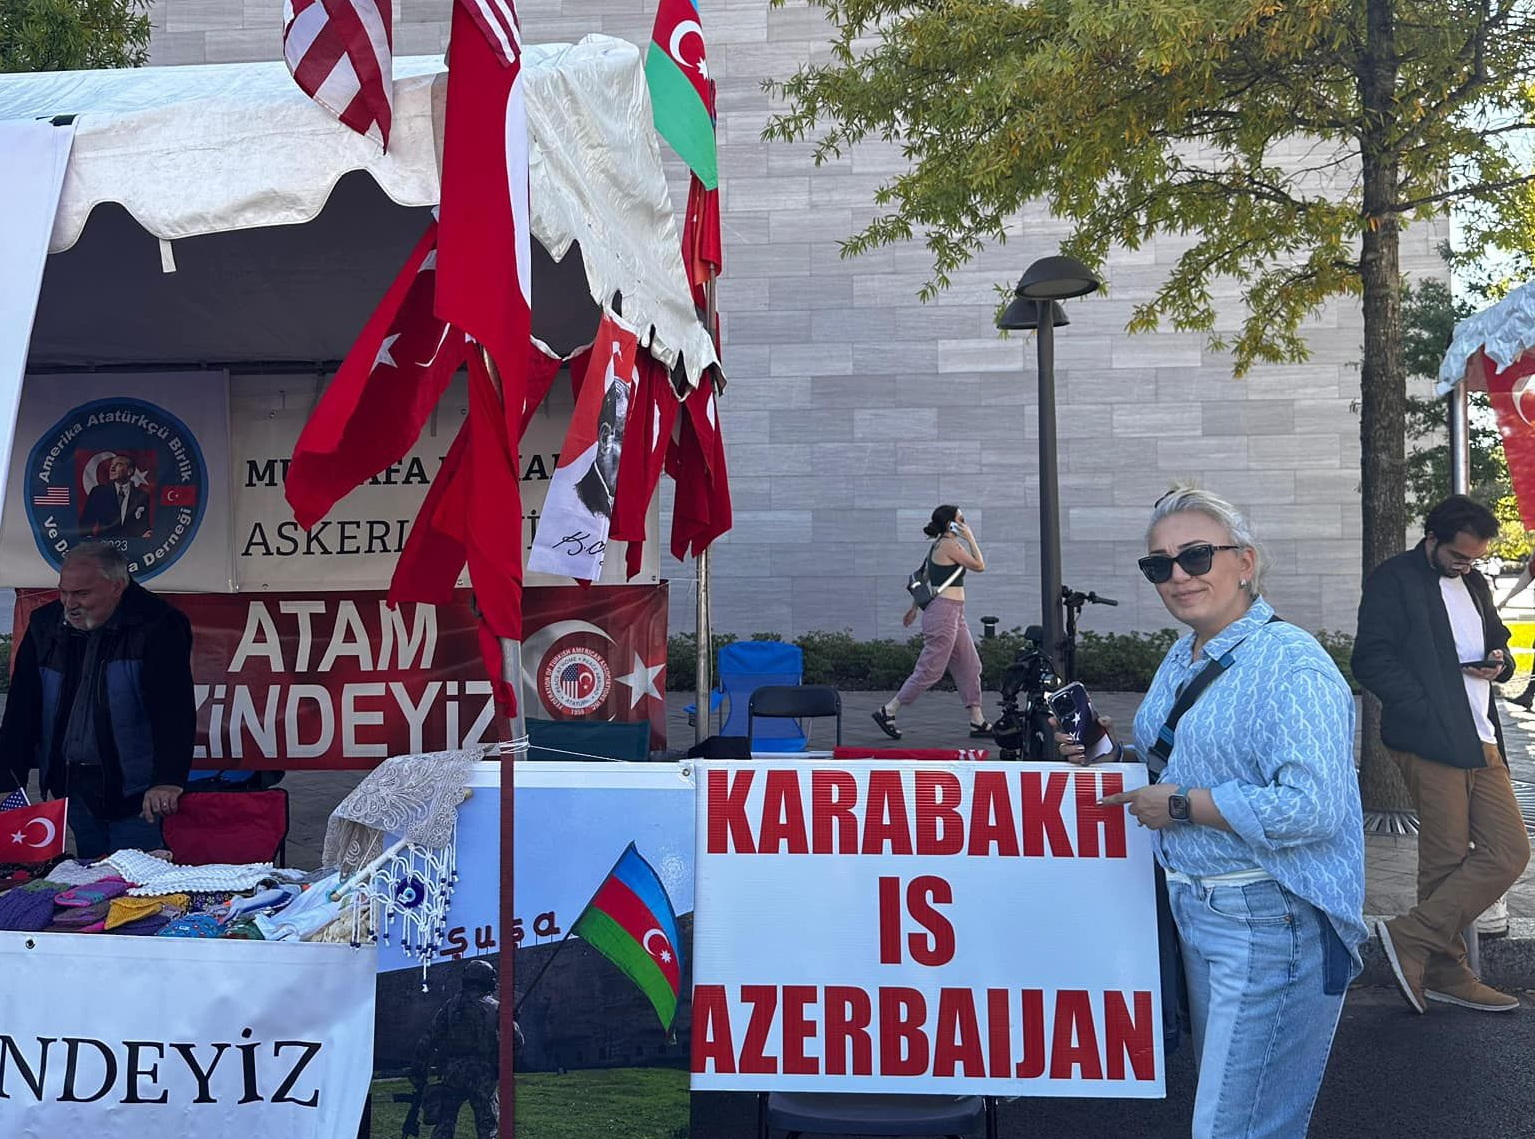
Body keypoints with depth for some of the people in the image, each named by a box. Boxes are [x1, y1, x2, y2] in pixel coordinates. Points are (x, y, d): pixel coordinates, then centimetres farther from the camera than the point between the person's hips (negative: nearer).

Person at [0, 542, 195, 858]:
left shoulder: (158, 626, -12)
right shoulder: (45, 624, 5)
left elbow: (174, 708, -20)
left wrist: (168, 781, -31)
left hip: (135, 794, -5)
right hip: (70, 786, 5)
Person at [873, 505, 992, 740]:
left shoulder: (939, 545, 16)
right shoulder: (948, 545, -12)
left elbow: (924, 579, 22)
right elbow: (979, 566, -9)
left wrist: (915, 607, 27)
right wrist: (970, 538, -2)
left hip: (954, 615, 10)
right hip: (944, 612, -10)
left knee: (970, 666, 10)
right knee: (931, 669, -6)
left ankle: (977, 722, 13)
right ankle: (887, 712, -1)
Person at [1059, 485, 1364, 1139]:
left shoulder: (1290, 663, -20)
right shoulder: (1182, 658, 9)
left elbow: (1312, 807, -29)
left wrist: (1180, 805, -22)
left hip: (1269, 923, -9)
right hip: (1195, 911, 9)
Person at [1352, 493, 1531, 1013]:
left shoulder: (1474, 583, 19)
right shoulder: (1393, 580, -5)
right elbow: (1372, 660, -13)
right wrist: (1430, 713, -18)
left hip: (1480, 742, 8)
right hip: (1429, 744, -8)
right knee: (1446, 861, -3)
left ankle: (1415, 939, 9)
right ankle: (1446, 973, 11)